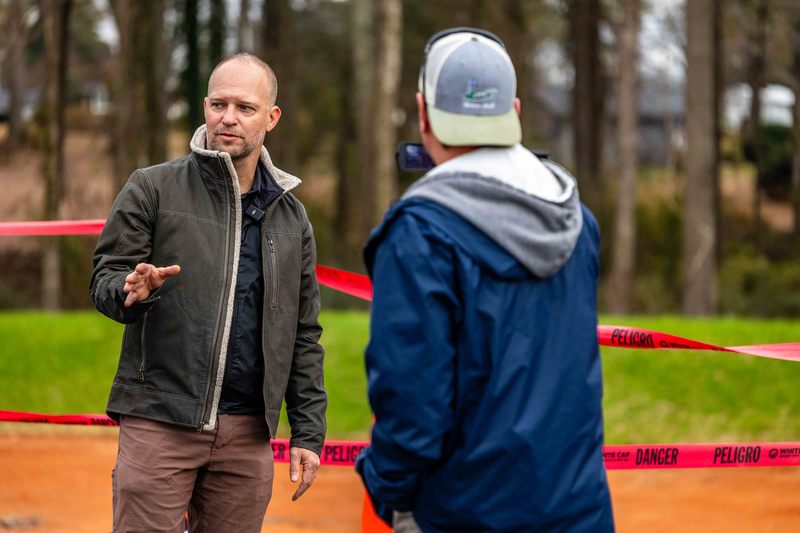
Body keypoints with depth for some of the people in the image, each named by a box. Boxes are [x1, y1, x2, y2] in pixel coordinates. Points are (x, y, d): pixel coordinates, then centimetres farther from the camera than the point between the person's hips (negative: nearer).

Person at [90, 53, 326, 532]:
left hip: (247, 432, 3)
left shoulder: (290, 215, 13)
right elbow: (105, 280, 1)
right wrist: (131, 291, -23)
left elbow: (304, 333, 15)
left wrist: (308, 431, 9)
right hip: (159, 421, -3)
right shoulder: (153, 188, 3)